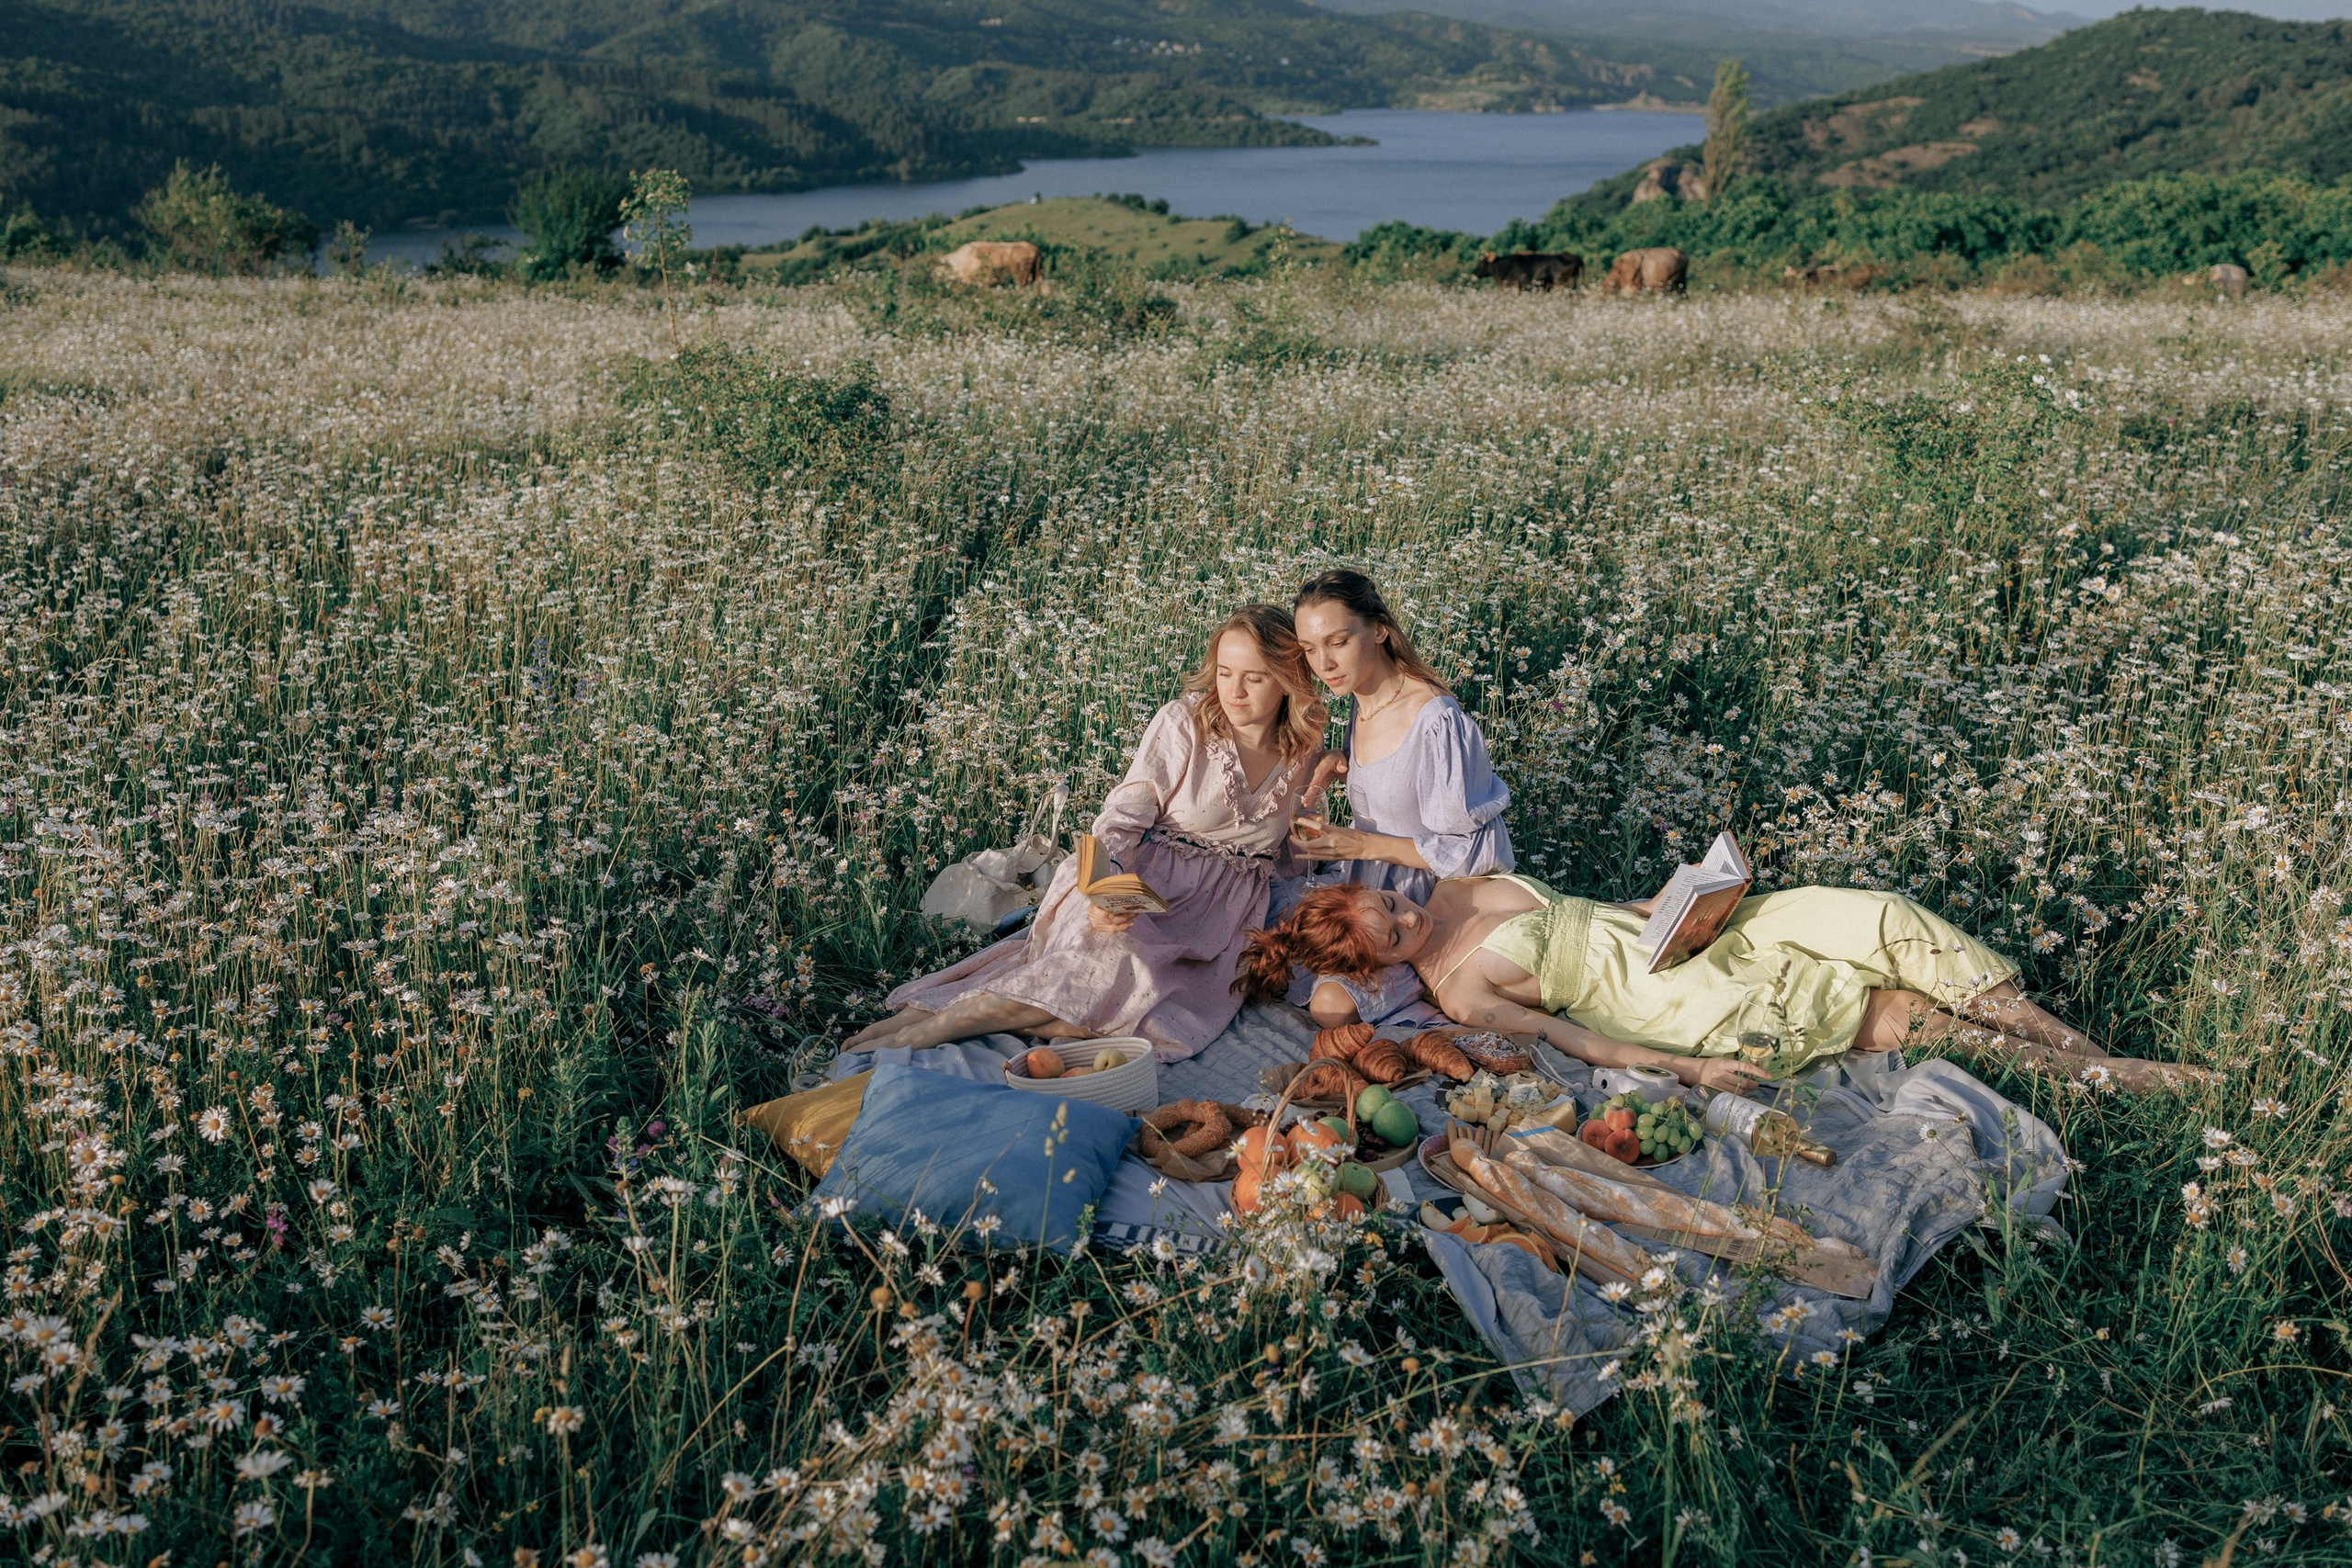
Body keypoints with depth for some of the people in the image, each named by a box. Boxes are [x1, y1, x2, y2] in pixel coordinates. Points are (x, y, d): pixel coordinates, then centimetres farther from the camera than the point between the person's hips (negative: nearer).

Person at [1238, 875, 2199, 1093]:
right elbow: (1563, 1036, -15)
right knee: (1892, 1009, -12)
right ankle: (2096, 1073, 0)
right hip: (1681, 1006, -7)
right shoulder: (1457, 991, -12)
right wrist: (1686, 1070, -20)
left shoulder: (1460, 891, 7)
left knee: (1884, 922, -7)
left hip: (1671, 928, 7)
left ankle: (2084, 1052, 1)